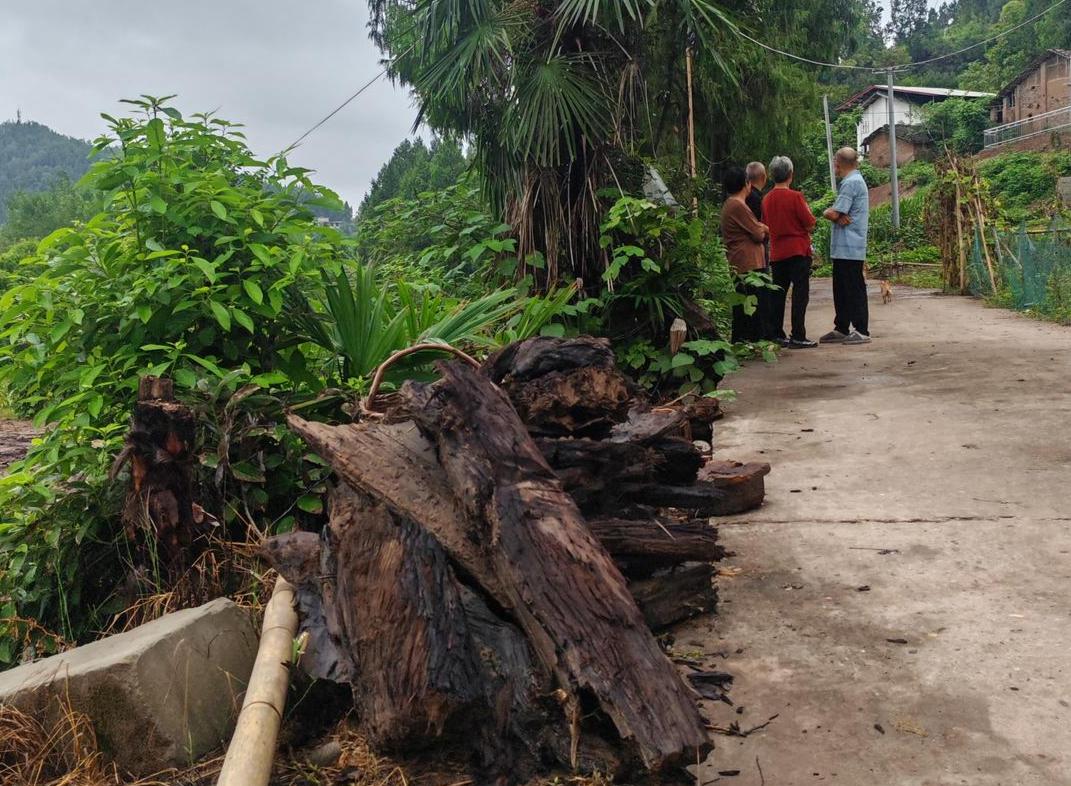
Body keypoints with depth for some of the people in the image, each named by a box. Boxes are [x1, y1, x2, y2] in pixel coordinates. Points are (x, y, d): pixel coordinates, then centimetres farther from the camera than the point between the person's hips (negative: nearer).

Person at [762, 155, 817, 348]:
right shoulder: (795, 197, -12)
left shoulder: (766, 199, 5)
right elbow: (810, 224, -8)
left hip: (776, 253, 6)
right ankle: (798, 337, -5)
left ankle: (776, 335, 12)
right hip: (798, 251, -6)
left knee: (778, 295, 10)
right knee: (800, 294, -2)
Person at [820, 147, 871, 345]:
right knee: (841, 289, 14)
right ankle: (841, 329, 21)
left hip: (849, 247, -10)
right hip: (844, 247, 10)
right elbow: (837, 213, 13)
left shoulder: (851, 183, -14)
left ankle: (861, 331, -1)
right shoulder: (855, 180, 18)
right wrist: (837, 215, -8)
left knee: (854, 289, -5)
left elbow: (834, 214, -19)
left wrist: (830, 213, 2)